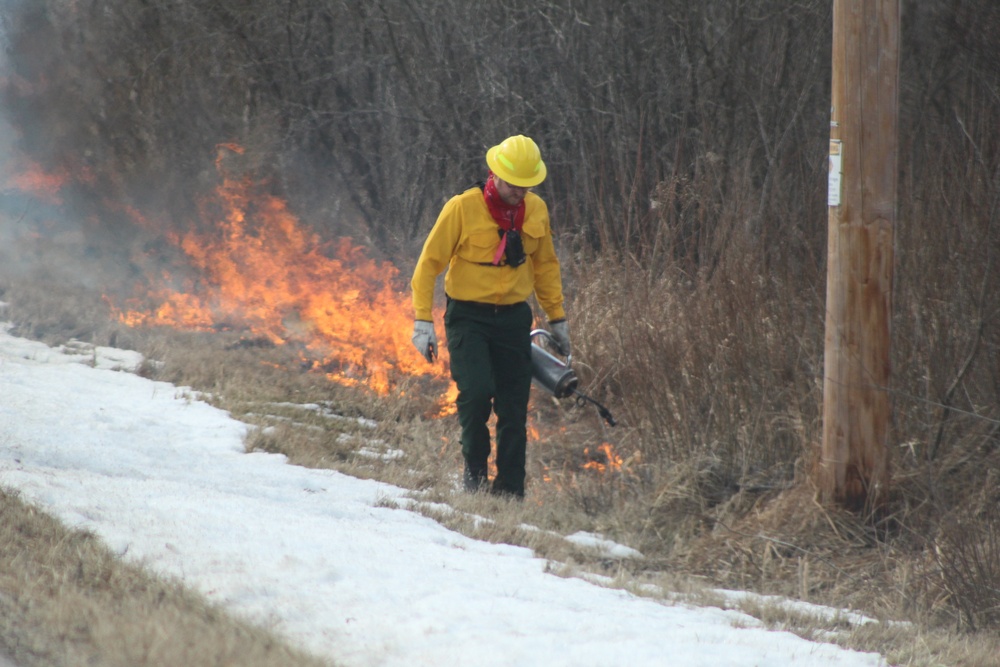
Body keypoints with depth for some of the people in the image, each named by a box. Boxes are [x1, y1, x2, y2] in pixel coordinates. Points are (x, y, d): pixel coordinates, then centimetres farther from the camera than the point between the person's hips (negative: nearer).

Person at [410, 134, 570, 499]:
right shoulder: (462, 208, -11)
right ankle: (475, 473, -1)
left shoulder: (536, 210, 4)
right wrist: (423, 321, -13)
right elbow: (429, 264, -7)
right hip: (469, 318, -4)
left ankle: (510, 491, 9)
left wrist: (557, 318, 17)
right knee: (476, 391, -22)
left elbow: (545, 265, 18)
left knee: (514, 410, 2)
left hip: (514, 318, 4)